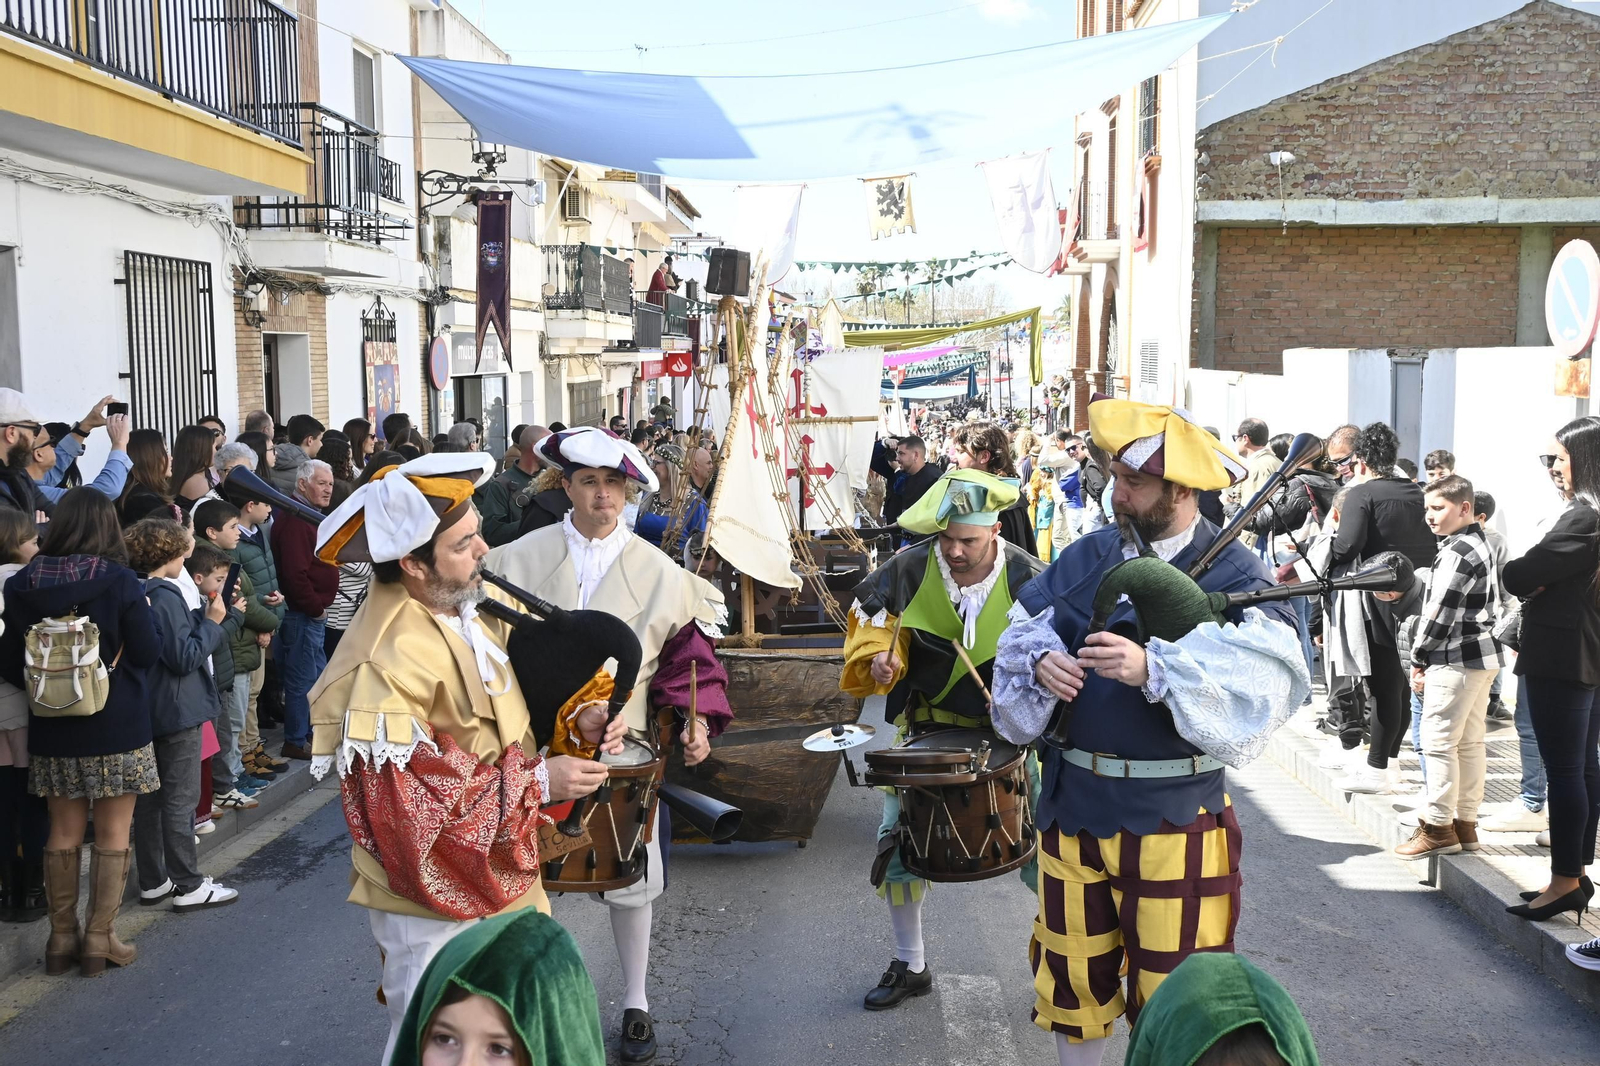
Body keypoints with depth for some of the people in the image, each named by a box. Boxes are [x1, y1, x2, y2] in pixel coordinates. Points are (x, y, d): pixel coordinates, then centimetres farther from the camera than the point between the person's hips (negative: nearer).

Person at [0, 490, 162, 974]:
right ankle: (99, 938, 10)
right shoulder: (119, 582, -15)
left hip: (52, 729, 4)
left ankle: (62, 937, 21)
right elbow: (147, 652, -10)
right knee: (113, 835, 7)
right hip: (116, 728, -4)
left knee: (64, 832, 15)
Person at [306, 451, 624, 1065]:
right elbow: (410, 810, -27)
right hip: (436, 904, -8)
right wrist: (538, 782, -22)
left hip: (505, 878, 8)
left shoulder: (474, 606, -3)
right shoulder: (387, 668, -27)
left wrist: (575, 720, -8)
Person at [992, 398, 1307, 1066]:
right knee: (1072, 973, 18)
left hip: (1173, 821, -4)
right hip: (1073, 805, 4)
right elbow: (1021, 631, 7)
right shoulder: (1087, 556, 5)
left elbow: (1259, 680, -22)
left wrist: (1154, 667, -34)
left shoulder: (1236, 576, -9)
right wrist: (1040, 659, -15)